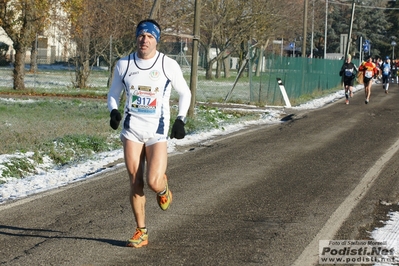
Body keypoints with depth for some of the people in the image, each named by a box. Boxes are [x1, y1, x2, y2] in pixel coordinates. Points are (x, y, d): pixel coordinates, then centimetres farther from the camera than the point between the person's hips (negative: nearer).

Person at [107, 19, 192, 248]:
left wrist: (181, 119, -2)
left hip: (158, 132, -2)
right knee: (135, 182, -1)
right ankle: (141, 232, 11)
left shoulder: (169, 65, -5)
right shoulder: (123, 65, 1)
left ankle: (163, 188, 23)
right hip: (132, 130, 2)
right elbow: (114, 93, 15)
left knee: (154, 182, -15)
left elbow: (185, 93, 9)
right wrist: (114, 111, -6)